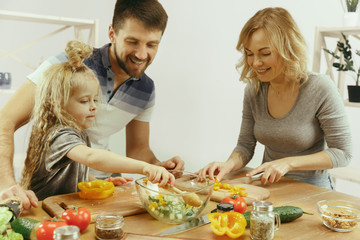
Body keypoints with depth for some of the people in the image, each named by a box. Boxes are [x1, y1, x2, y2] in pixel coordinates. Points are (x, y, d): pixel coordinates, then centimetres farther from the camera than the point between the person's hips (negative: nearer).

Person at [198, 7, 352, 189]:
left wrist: (288, 163, -21)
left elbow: (342, 153, -11)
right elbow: (245, 146, 4)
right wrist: (229, 165, -17)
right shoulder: (253, 90, -2)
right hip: (269, 185, 4)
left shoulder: (320, 89, -15)